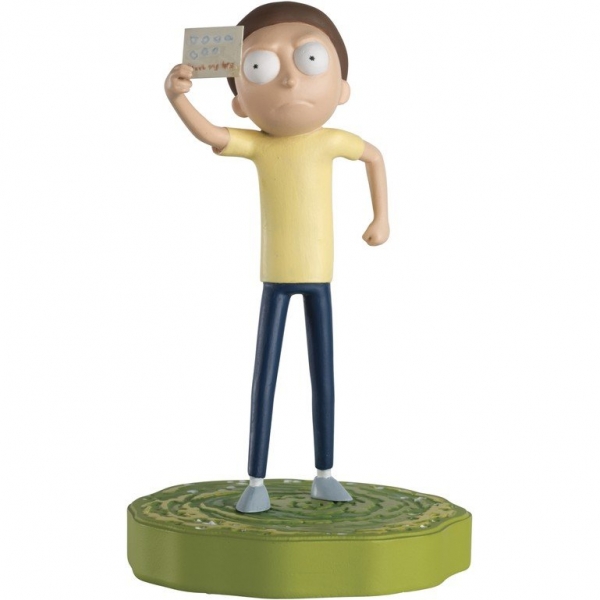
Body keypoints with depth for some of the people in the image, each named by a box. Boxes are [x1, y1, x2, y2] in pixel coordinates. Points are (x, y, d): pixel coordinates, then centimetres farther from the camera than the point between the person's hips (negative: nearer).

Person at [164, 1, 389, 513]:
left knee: (324, 374, 8)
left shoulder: (330, 140, -5)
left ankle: (324, 476, 22)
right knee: (265, 377, -2)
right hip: (276, 277, -2)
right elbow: (210, 136, -27)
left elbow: (376, 156, 14)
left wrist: (381, 218, 12)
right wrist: (177, 97, -44)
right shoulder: (256, 143, -9)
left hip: (318, 275, 2)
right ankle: (256, 483, 6)